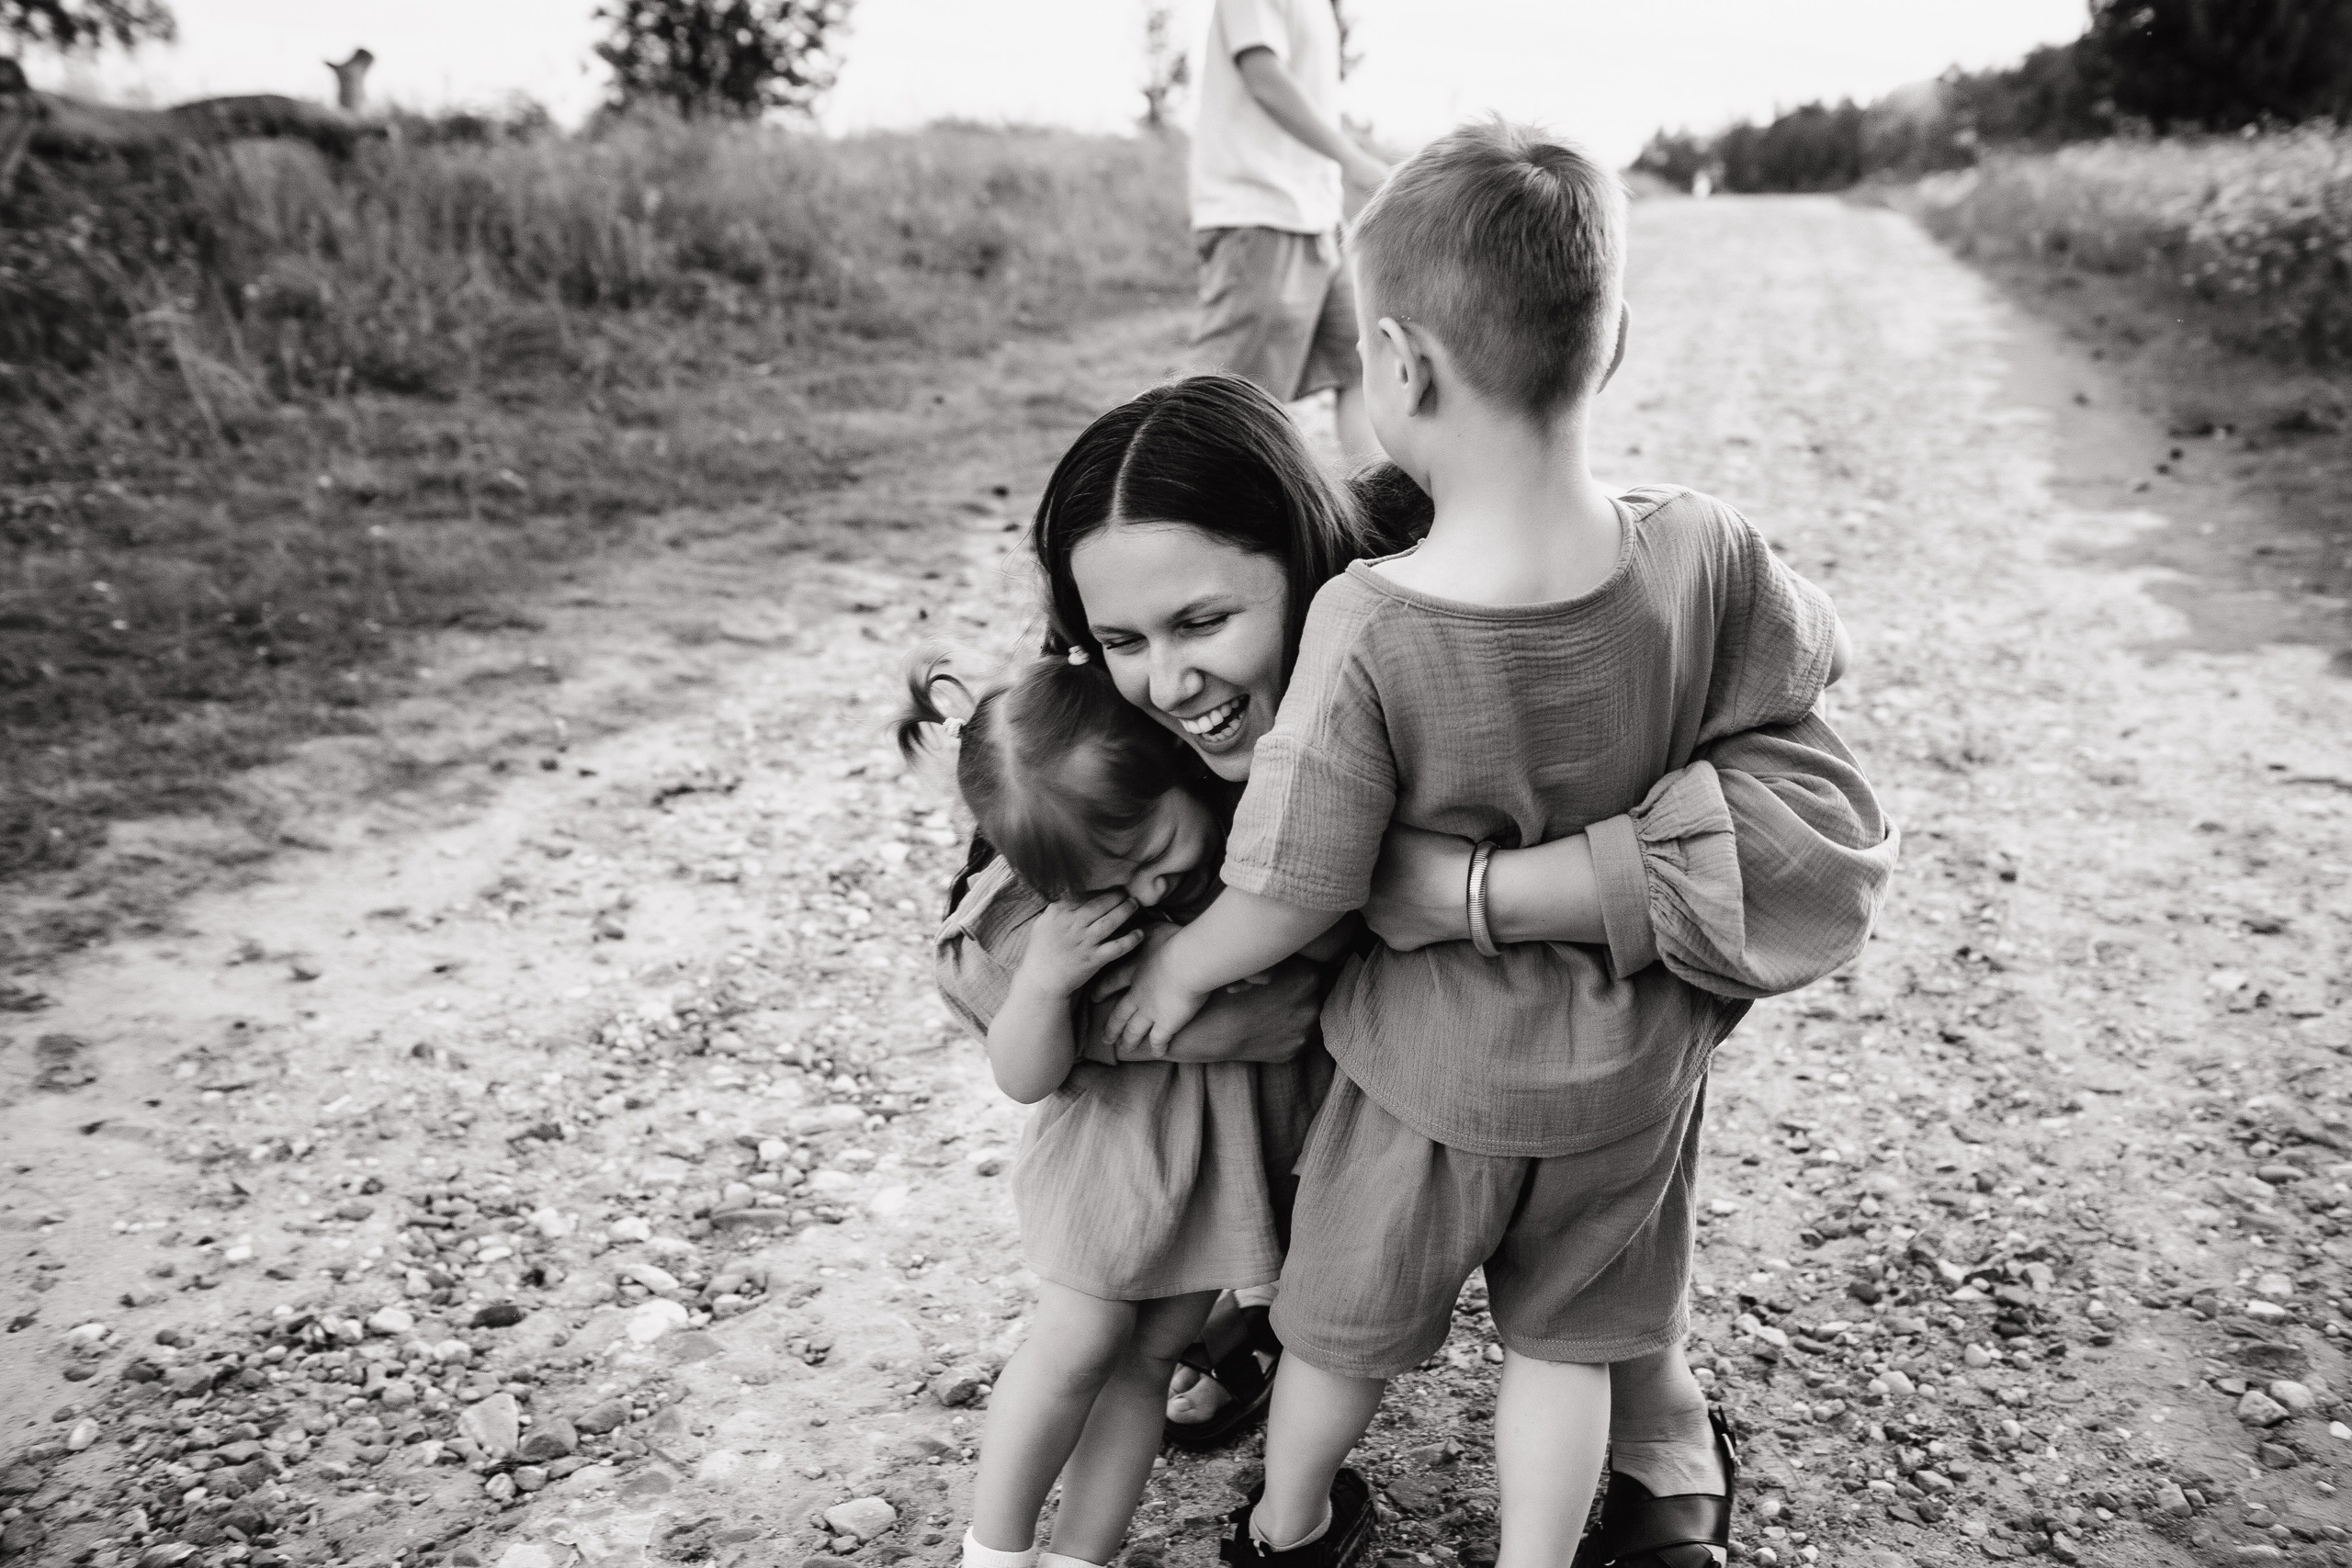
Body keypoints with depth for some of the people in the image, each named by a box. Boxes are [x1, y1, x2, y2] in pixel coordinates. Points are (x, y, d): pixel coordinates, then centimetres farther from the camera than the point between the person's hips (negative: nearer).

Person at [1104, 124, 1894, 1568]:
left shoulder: (1367, 626, -31)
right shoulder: (1705, 558, -20)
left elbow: (1287, 901, -24)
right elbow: (1815, 663, 1)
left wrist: (1178, 968, -5)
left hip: (1434, 1076, -1)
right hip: (1628, 1071, 2)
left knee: (1345, 1329, 25)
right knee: (1566, 1339, 24)